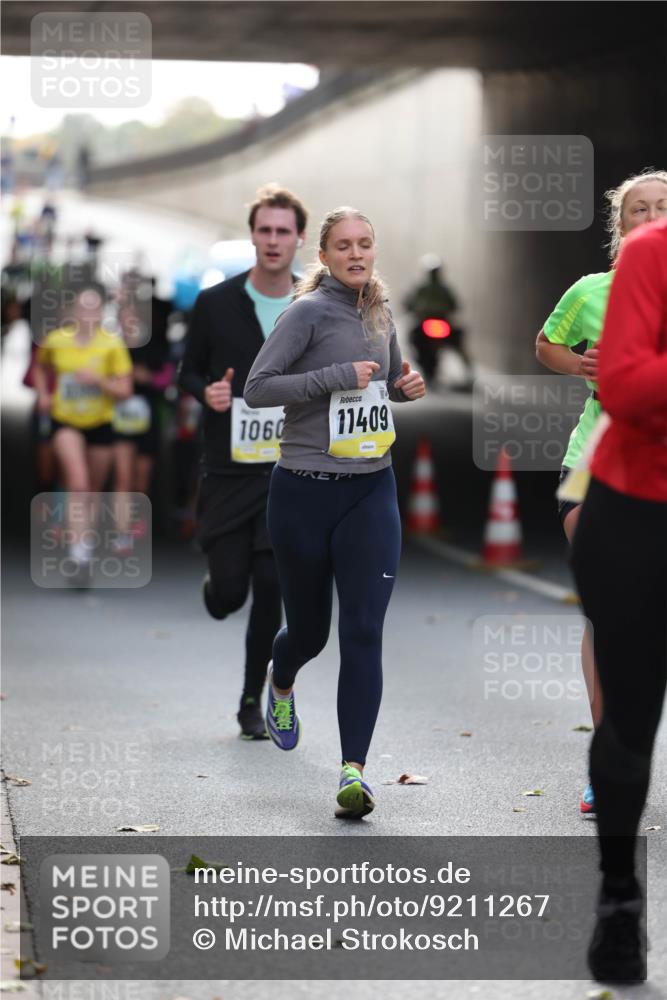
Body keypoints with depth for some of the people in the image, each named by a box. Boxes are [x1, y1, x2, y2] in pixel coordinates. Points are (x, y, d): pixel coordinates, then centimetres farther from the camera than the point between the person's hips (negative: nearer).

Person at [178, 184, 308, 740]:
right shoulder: (216, 303, -1)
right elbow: (188, 372, 8)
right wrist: (206, 393, -13)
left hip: (288, 472, 1)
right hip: (228, 470, -1)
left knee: (270, 590, -4)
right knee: (228, 594, -3)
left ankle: (253, 700, 12)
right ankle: (215, 589, 37)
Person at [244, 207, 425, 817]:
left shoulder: (380, 313, 10)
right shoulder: (310, 311, -9)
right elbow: (257, 388, -15)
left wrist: (407, 386, 5)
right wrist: (338, 376, -21)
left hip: (371, 491, 4)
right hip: (304, 492, -4)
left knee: (364, 633, -9)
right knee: (310, 629, 12)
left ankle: (354, 769, -11)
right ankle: (280, 685, 48)